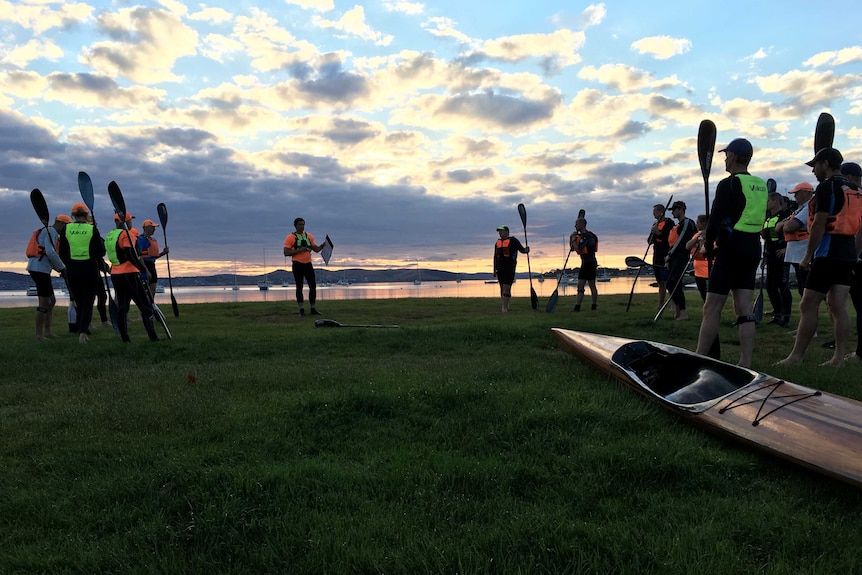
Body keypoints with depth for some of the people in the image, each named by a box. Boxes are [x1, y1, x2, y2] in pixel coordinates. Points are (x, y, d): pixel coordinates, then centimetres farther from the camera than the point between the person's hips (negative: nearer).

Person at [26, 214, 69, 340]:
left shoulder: (49, 232, 23)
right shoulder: (51, 232, -9)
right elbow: (50, 253, -22)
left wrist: (60, 269, 13)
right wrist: (63, 268, -13)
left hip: (38, 269, 11)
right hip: (40, 269, -11)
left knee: (51, 301, 15)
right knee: (44, 303, -7)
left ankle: (47, 331, 18)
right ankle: (39, 335, -3)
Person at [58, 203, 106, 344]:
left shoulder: (66, 229, 0)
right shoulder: (92, 229, -6)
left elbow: (62, 253, 4)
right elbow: (101, 252, -3)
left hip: (72, 270, 2)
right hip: (90, 269, -2)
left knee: (79, 302, 15)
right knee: (88, 302, 4)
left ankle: (80, 330, 18)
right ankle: (83, 331, -12)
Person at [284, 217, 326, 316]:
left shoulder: (309, 236, 13)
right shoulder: (290, 237, -3)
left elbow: (316, 249, 15)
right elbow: (286, 253, -9)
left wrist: (323, 245, -5)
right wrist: (299, 250, -18)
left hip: (308, 264, 5)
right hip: (298, 264, -5)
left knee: (313, 286, 3)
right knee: (299, 287, 1)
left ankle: (313, 309, 12)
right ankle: (302, 310, 7)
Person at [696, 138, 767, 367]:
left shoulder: (729, 184, -10)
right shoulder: (761, 186, 13)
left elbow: (715, 218, -12)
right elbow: (758, 219, 15)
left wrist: (708, 246, 3)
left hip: (731, 248, -8)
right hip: (753, 247, 8)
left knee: (712, 308, -5)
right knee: (744, 309, 7)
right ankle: (746, 364, 7)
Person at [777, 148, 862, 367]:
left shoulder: (826, 187, -9)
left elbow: (819, 225, -16)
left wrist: (807, 256, -11)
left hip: (828, 253, -9)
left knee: (808, 305, -6)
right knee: (838, 306, 8)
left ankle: (796, 357, -4)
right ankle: (839, 358, 9)